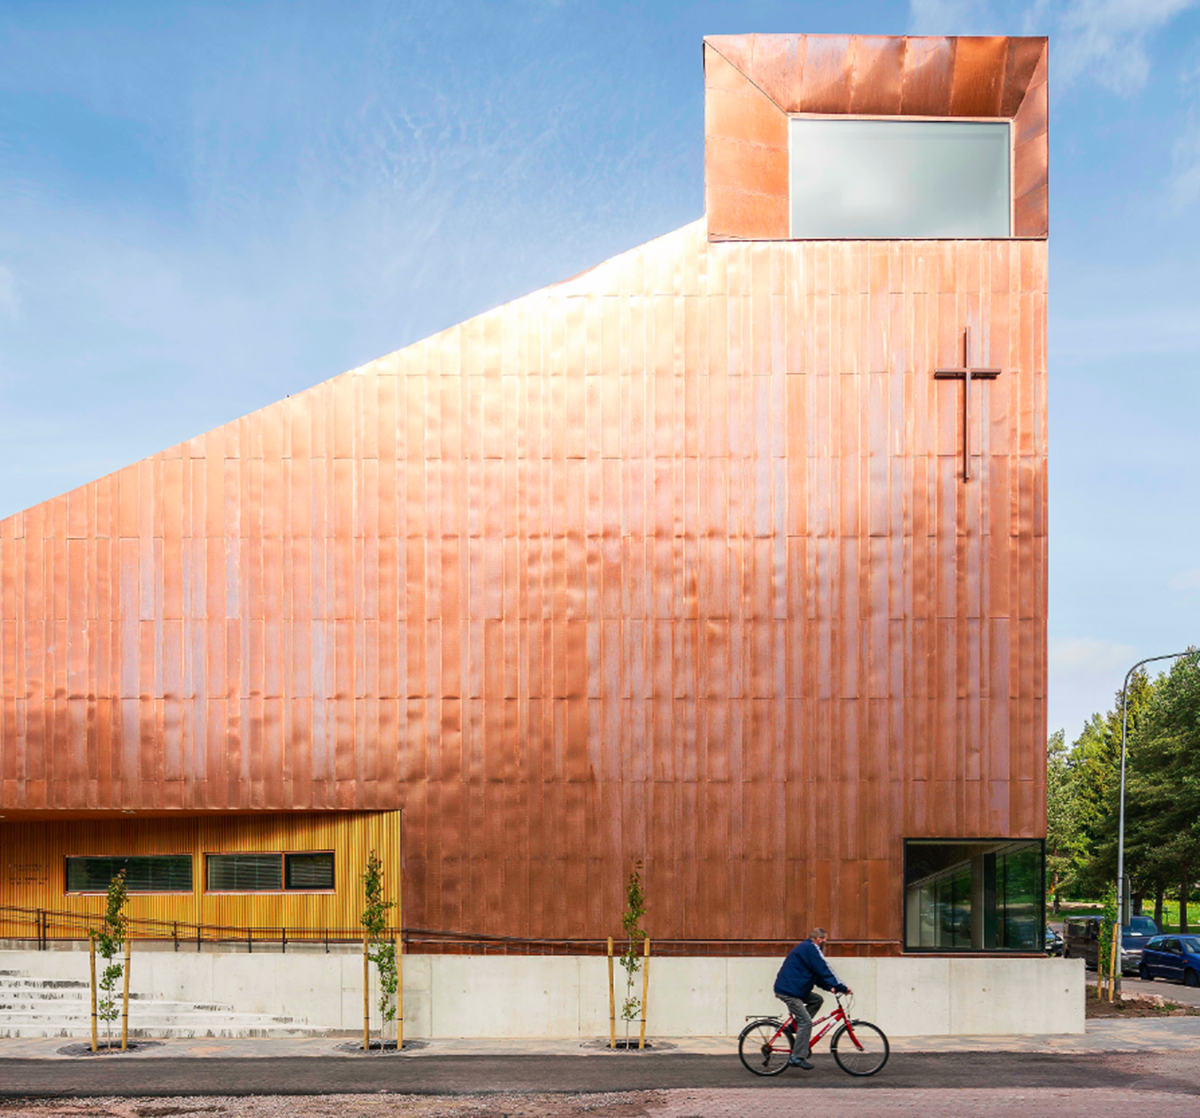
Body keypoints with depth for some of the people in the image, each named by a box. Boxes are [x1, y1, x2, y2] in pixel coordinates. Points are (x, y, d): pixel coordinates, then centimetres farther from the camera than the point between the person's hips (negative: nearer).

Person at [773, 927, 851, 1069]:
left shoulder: (805, 947, 21)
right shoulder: (810, 948, -11)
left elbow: (818, 973, 25)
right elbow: (824, 971, -15)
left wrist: (829, 987, 15)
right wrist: (842, 987, -11)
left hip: (785, 988, 10)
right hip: (789, 992, -10)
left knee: (817, 999, 15)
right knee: (806, 1022, -11)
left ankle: (796, 1026, 13)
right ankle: (798, 1058, -11)